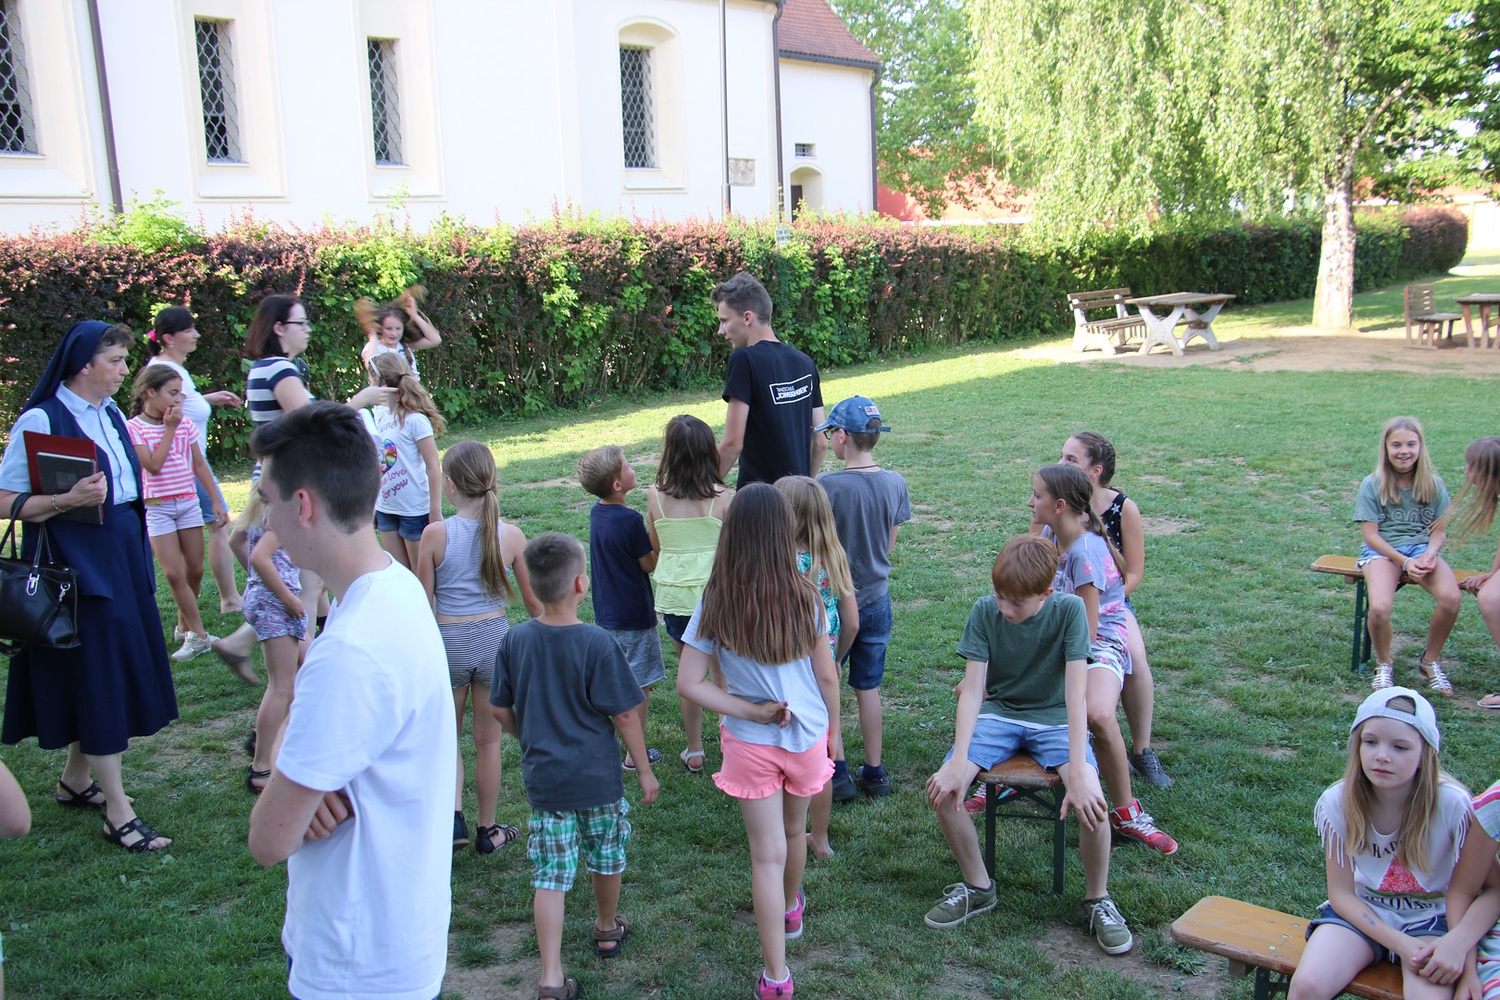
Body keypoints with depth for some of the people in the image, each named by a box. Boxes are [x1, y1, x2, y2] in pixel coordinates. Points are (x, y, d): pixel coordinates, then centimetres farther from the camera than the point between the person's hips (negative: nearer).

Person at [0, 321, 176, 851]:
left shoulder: (111, 414, 9)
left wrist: (139, 556, 19)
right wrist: (68, 499, -29)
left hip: (122, 557, 8)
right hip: (75, 563, -8)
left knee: (118, 669, 14)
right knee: (98, 675, -4)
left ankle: (76, 779, 32)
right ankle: (117, 812, 3)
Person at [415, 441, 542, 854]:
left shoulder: (435, 534, -14)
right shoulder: (511, 535, -8)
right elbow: (533, 601, 0)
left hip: (448, 641, -1)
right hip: (495, 637, 2)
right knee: (488, 741, 16)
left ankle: (454, 819, 8)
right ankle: (488, 831, 27)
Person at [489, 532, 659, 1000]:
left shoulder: (515, 641, -7)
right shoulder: (597, 644, -19)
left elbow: (500, 709, 4)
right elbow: (624, 715, -13)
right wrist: (644, 769, -1)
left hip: (542, 779, 2)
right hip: (597, 777, -2)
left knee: (550, 876, 6)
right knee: (607, 856, 22)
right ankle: (607, 930, 43)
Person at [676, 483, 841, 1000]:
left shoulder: (716, 603, -15)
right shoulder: (804, 596, -14)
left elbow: (689, 683, -16)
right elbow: (827, 676, -5)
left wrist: (750, 711, -13)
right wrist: (833, 730, 10)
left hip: (750, 742, -1)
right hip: (807, 735, 2)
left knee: (767, 853, 9)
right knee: (794, 831, 27)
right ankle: (790, 909, 55)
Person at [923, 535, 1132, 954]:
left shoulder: (1069, 610, -17)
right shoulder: (985, 612, -11)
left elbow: (1075, 693, -23)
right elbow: (972, 690, -13)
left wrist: (1079, 773, -31)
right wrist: (959, 762, -25)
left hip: (1056, 718, -2)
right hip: (999, 712, 2)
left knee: (1090, 800, -29)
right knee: (941, 789, -21)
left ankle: (1097, 899, -1)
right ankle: (978, 887, 4)